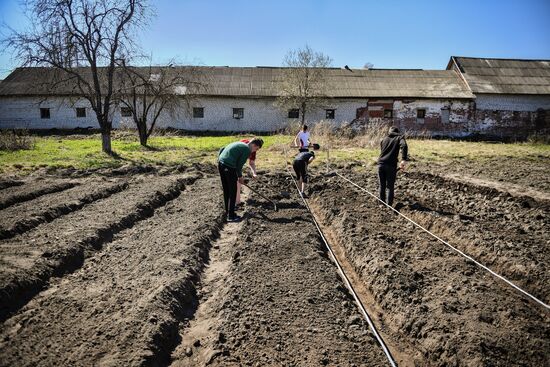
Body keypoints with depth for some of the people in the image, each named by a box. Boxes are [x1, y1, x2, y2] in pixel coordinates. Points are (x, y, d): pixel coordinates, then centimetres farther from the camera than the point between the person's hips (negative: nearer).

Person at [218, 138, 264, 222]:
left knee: (226, 190, 18)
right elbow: (239, 164, -6)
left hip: (221, 164, 9)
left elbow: (222, 149, 22)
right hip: (229, 167, -9)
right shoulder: (247, 150, -4)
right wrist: (240, 176, 8)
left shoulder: (239, 144, 22)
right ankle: (231, 216, 6)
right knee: (232, 192, 1)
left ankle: (227, 211, 30)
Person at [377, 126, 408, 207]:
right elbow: (404, 146, -14)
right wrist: (403, 160, -22)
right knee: (390, 187, 5)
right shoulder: (399, 138, 7)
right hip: (391, 165, -4)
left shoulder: (384, 139, 20)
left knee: (382, 186, 14)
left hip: (381, 164, 4)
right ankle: (389, 205, 6)